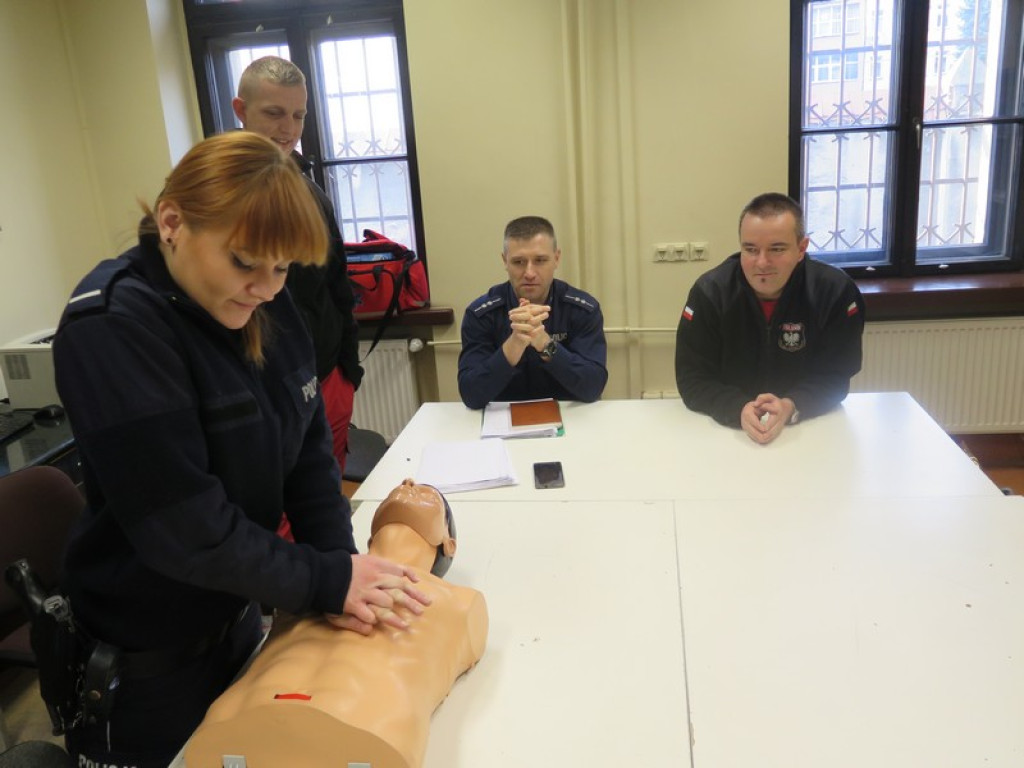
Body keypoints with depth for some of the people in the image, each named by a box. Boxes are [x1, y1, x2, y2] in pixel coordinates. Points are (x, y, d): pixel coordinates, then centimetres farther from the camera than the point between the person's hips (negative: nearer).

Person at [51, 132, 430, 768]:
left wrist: (344, 579, -14)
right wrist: (328, 580, -22)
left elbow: (310, 451, -3)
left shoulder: (266, 306, -4)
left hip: (237, 615, 7)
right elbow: (183, 525, -28)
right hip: (145, 662, -6)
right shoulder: (112, 331, -26)